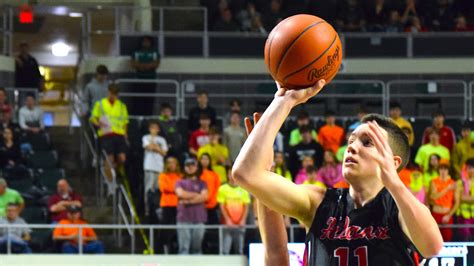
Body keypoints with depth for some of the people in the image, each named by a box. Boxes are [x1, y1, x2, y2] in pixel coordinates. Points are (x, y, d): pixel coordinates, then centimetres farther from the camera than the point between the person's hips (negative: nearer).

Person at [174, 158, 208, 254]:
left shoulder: (202, 183, 16)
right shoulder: (180, 182, 15)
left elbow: (204, 196, -1)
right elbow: (180, 193, -5)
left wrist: (188, 200, -6)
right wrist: (197, 195, 1)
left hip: (198, 219, 1)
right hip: (184, 218, -1)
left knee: (197, 247, -2)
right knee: (184, 247, -8)